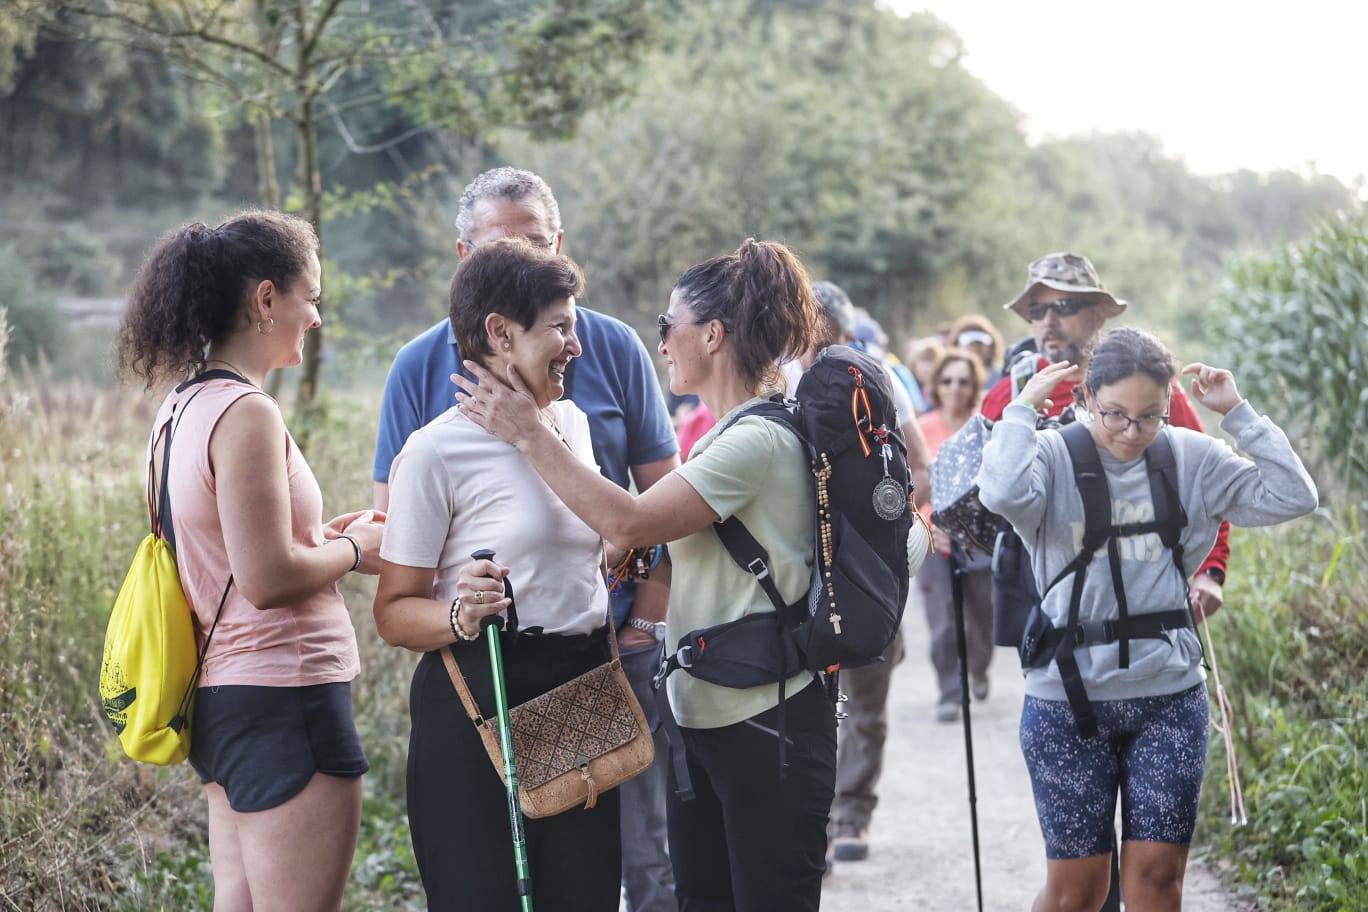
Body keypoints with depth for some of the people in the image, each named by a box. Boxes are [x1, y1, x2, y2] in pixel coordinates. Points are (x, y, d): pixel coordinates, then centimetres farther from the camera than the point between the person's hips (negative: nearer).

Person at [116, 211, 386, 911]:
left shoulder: (183, 406, 11)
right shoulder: (246, 414, -17)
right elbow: (268, 578, -22)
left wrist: (323, 534, 12)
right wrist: (354, 549, -6)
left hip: (221, 691, 10)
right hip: (282, 696, -10)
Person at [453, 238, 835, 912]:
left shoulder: (761, 439, -18)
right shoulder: (723, 438, 14)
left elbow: (630, 523, -25)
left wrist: (529, 435, -19)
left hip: (768, 723, -10)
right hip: (703, 714, 10)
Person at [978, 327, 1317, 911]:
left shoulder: (1191, 458, 2)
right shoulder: (1054, 455, -7)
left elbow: (1291, 497, -4)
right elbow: (1003, 494, -29)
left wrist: (1237, 413, -6)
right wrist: (1025, 405, -17)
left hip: (1169, 695, 2)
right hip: (1069, 695, -2)